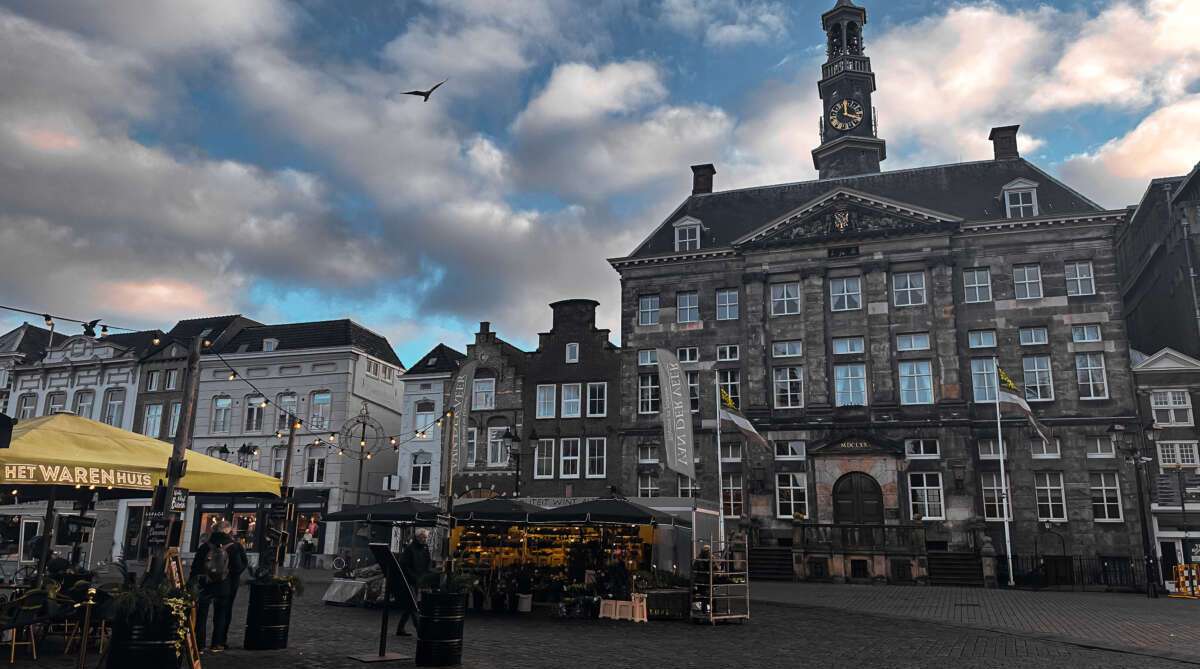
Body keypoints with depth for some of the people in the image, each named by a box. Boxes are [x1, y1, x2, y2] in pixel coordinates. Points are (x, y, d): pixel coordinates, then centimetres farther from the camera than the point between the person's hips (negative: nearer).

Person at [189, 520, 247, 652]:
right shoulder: (234, 547, -7)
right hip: (224, 588, -1)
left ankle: (199, 644, 9)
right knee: (221, 615, 10)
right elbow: (239, 568, -7)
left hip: (204, 586, 1)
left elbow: (195, 567, 2)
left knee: (201, 615, 10)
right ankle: (217, 644, 11)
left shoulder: (205, 546, 0)